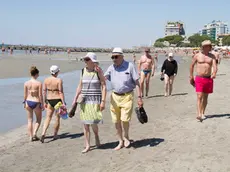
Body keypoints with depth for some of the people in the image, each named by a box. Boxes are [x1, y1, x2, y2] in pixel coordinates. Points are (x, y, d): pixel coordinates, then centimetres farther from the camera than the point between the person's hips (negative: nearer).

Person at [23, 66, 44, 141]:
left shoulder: (26, 83, -3)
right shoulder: (39, 83, -13)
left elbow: (25, 95, 3)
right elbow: (40, 95, -11)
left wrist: (24, 103, 17)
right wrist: (42, 104, -2)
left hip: (28, 102, 3)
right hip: (36, 102, -3)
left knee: (30, 120, 14)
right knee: (38, 120, 19)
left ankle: (31, 137, 18)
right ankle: (34, 133, 5)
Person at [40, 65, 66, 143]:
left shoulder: (46, 80, 1)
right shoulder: (59, 80, -12)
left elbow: (44, 91, 4)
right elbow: (61, 92, -14)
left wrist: (45, 102, 12)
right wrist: (63, 103, -12)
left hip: (49, 100, 3)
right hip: (58, 100, -3)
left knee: (48, 118, 6)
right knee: (57, 118, 13)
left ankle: (43, 134, -13)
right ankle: (55, 135, 22)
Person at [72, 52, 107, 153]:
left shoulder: (98, 71, -6)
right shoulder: (84, 70, 7)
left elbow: (104, 86, -6)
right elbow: (80, 86, 12)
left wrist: (103, 101, -13)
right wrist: (75, 99, 6)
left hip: (95, 100, -4)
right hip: (84, 100, 4)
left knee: (93, 122, -11)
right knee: (85, 124, 5)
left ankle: (96, 136, 21)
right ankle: (87, 146, 15)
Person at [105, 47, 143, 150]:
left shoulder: (129, 66, -6)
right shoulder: (111, 68, 4)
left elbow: (137, 82, -4)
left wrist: (139, 97, -8)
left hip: (127, 96, -4)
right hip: (114, 96, 4)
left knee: (124, 119, -12)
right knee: (116, 121, 8)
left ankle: (126, 136, 19)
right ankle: (121, 142, 25)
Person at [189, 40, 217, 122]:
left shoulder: (212, 56, 6)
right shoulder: (197, 56, 1)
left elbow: (214, 66, -8)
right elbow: (192, 66, 10)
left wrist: (214, 73, -29)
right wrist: (191, 77, 9)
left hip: (208, 79, 3)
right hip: (199, 78, -3)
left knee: (205, 97, 10)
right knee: (199, 97, -13)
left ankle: (202, 113, 22)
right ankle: (199, 114, -20)